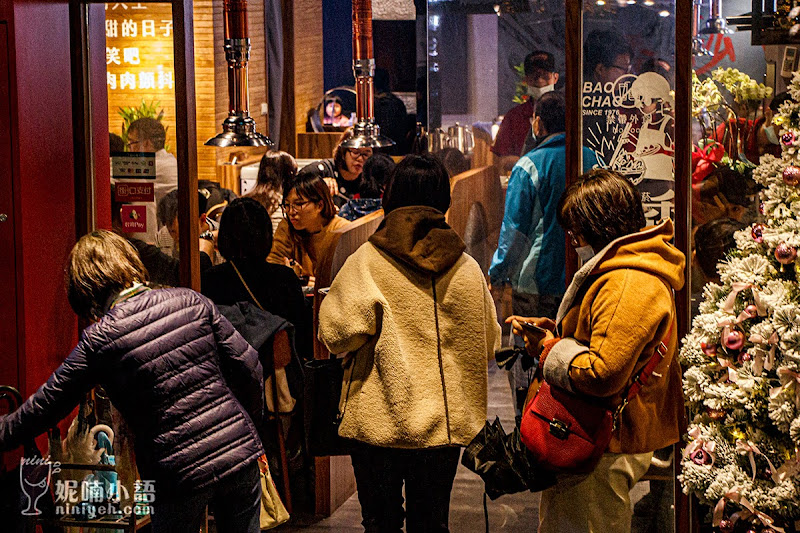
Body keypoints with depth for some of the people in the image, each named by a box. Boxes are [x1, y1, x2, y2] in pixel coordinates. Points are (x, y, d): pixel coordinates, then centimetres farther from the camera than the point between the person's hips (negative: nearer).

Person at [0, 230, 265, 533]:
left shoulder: (99, 340, -7)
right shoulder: (192, 301, 1)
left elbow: (46, 406, 1)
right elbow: (248, 367, 2)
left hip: (181, 473, -3)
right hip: (241, 453, 3)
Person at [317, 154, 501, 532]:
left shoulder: (365, 262, -11)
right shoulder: (466, 268, -2)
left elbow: (336, 334, -14)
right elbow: (489, 342, 7)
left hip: (380, 423, -2)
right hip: (444, 425, 3)